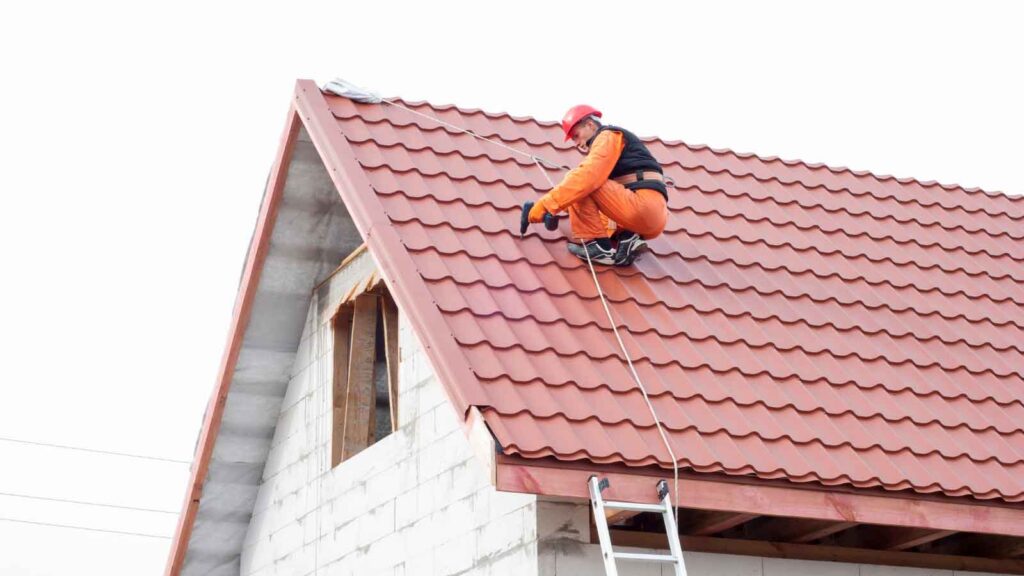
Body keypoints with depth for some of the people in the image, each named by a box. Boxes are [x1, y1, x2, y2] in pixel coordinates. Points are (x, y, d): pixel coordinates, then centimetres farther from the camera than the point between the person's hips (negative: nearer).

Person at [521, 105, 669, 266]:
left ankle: (598, 246, -11)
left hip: (643, 206, -10)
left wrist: (546, 204, -17)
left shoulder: (608, 135, 1)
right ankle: (627, 240, 3)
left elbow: (587, 177, -16)